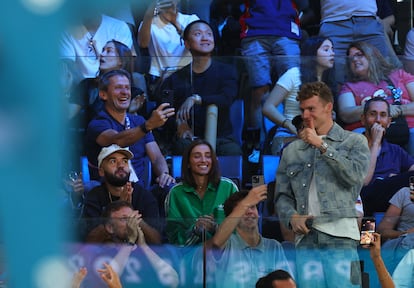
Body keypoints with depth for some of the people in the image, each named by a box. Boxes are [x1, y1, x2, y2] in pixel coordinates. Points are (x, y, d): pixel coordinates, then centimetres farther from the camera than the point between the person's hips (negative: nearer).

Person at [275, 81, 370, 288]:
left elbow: (355, 176, -7)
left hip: (339, 234, -3)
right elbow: (282, 195, 18)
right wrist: (292, 217, -3)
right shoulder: (292, 151, 20)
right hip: (305, 238, 3)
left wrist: (322, 146, -7)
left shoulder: (354, 141, 11)